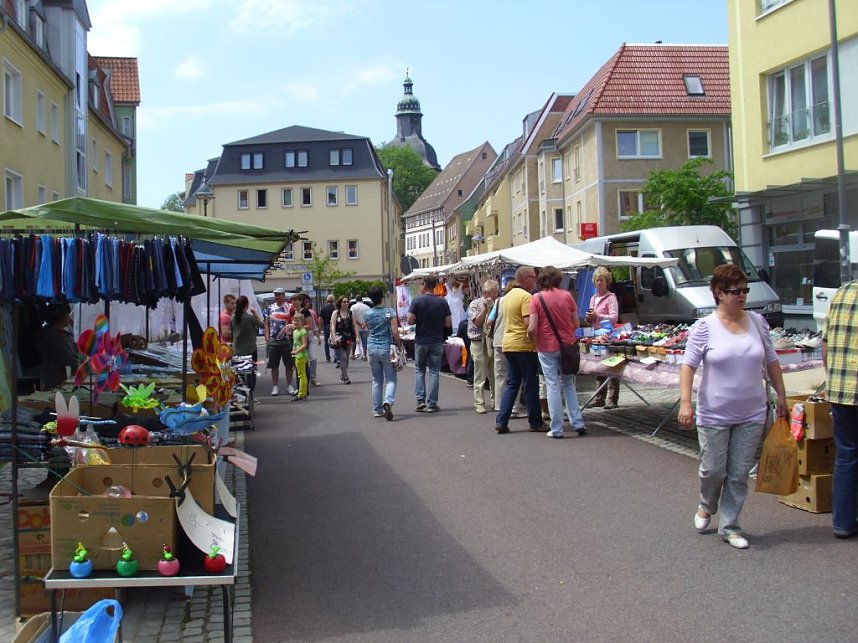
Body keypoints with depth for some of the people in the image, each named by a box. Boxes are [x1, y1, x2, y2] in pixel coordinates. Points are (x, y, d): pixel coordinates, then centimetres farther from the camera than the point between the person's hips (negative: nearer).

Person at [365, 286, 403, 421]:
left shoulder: (367, 314, 3)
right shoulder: (390, 312, -8)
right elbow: (395, 332, -12)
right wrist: (399, 345, -3)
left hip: (372, 348, 4)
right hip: (386, 348, -4)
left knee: (376, 380, 12)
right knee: (390, 379, 1)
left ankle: (377, 410, 13)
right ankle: (388, 401, -25)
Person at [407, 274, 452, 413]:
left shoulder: (417, 300, -9)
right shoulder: (442, 302, -3)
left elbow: (410, 321, -12)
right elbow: (448, 323, -2)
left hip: (421, 341, -1)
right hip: (437, 341, 1)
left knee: (420, 371, 13)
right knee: (434, 372, 6)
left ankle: (421, 400, 3)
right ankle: (432, 404, 5)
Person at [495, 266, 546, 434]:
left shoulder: (508, 296, 14)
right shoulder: (526, 296, -14)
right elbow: (529, 322, -23)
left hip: (508, 344, 8)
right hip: (524, 346, -8)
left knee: (512, 384, 11)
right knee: (531, 385, 3)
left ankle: (501, 421, 4)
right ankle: (535, 422, 12)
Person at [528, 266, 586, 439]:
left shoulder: (537, 298, -9)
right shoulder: (567, 296, -1)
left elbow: (532, 329, -14)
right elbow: (576, 324, 3)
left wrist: (533, 339, 6)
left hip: (547, 348, -3)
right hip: (567, 345, 3)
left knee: (553, 386, 3)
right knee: (568, 384, 16)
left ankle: (557, 429, 5)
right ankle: (578, 423, 14)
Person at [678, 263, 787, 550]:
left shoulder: (757, 322, 4)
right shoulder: (704, 327, -8)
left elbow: (771, 361, 14)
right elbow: (688, 365, -11)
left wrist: (781, 395, 13)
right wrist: (685, 401, -20)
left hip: (752, 415, 3)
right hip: (714, 415, -3)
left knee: (739, 474, 6)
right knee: (713, 470, 4)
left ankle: (729, 526, 19)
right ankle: (706, 507, 34)